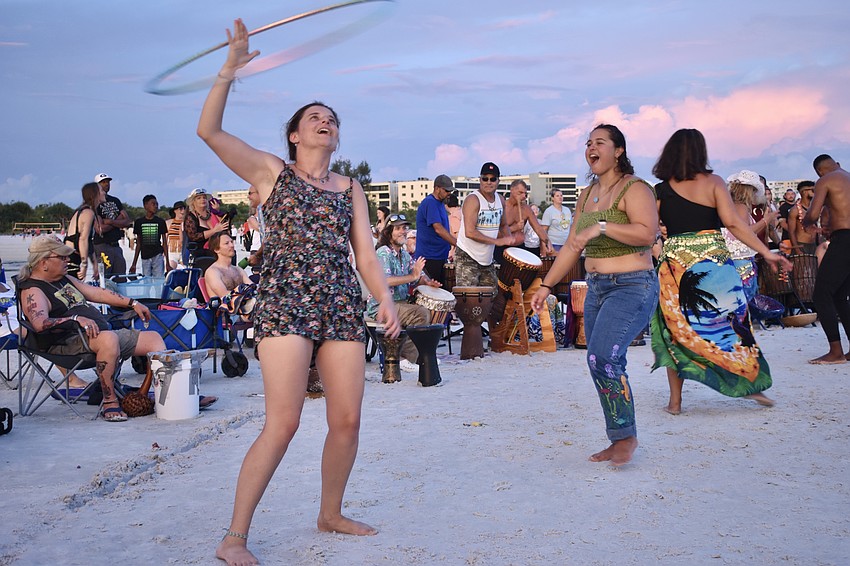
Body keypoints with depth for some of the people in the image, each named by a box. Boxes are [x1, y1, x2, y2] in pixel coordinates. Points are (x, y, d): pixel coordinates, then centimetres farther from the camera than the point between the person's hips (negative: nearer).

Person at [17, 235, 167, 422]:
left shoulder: (64, 279, 23)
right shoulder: (32, 291, -6)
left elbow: (96, 293, 28)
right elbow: (40, 324, -23)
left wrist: (133, 304, 26)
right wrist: (76, 318, -29)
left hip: (103, 333, 10)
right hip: (71, 342, -10)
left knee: (153, 338, 0)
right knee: (109, 339, -40)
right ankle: (109, 402, -28)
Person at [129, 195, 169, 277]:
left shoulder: (160, 222, 4)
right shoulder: (139, 222, 6)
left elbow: (164, 243, 6)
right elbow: (138, 244, 11)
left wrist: (167, 263, 1)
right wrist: (134, 263, 9)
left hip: (158, 256, -1)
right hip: (145, 257, 1)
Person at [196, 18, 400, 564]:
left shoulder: (350, 187, 19)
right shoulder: (271, 170, 9)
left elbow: (367, 255, 14)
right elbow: (209, 130, -3)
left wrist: (386, 300, -1)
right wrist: (231, 69, -7)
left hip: (342, 306, 5)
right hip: (285, 302, -4)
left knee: (347, 420, 3)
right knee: (283, 423, -12)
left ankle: (331, 514, 25)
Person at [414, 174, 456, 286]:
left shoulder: (440, 203, 15)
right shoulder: (430, 203, -15)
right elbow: (438, 229, -25)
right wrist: (458, 244, -27)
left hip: (440, 255, 10)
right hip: (429, 257, -10)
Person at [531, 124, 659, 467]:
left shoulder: (634, 188, -7)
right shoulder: (588, 195, 16)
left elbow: (648, 233, -24)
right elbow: (571, 247, 20)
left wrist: (602, 226, -28)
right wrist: (546, 286, 18)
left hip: (632, 287, -8)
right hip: (596, 288, 8)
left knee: (602, 357, -21)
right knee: (606, 366, 6)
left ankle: (625, 435, -6)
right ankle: (619, 442, 16)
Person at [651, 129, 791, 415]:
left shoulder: (660, 190, 2)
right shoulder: (713, 182, -1)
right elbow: (733, 223, -9)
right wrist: (766, 252, -6)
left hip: (674, 263, 1)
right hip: (713, 262, -1)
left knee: (677, 328, 8)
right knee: (731, 320, 13)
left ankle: (675, 401, 10)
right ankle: (751, 384, 16)